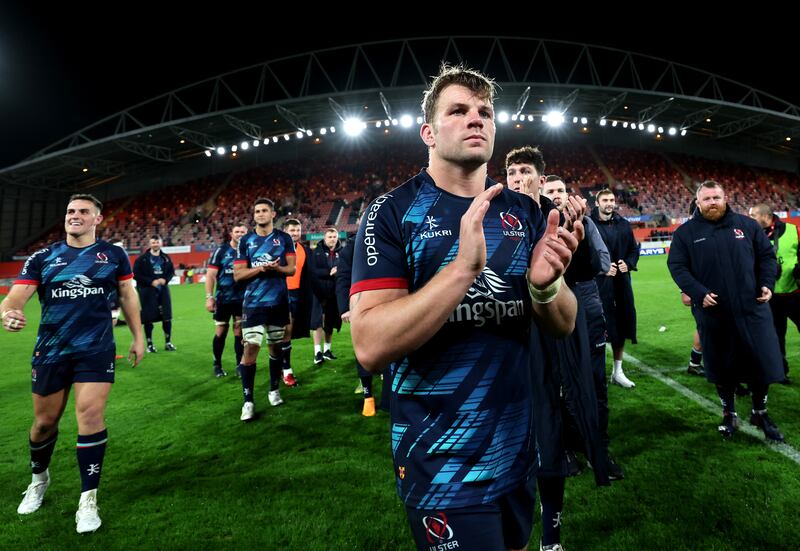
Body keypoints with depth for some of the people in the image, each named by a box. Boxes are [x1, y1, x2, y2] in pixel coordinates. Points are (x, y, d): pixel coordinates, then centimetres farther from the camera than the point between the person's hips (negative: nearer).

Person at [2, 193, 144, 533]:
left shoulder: (114, 255, 1)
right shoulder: (42, 258, 3)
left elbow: (128, 296, 8)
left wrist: (138, 337, 7)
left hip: (96, 350, -2)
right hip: (50, 350, 2)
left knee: (90, 415, -10)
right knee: (45, 421, 14)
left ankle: (88, 499, 4)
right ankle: (39, 478, 45)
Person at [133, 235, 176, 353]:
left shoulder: (166, 257, 7)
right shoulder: (142, 258, -4)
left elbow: (171, 271, 14)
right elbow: (136, 274, -8)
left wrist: (165, 280, -6)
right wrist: (151, 282, -16)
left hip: (163, 291, 3)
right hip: (147, 291, -3)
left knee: (167, 317, 3)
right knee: (148, 318, 1)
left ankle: (168, 342, 17)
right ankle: (149, 344, 14)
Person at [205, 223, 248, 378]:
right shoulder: (221, 250, -3)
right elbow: (211, 274, -3)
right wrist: (209, 296, -10)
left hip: (242, 299, 1)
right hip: (223, 299, -1)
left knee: (239, 332, 5)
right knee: (221, 332, 7)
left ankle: (240, 365, 14)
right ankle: (217, 365, 23)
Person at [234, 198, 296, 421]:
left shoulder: (284, 238, 4)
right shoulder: (245, 241, 3)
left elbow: (291, 269, 0)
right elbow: (237, 274, -2)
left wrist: (276, 268, -20)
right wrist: (260, 268, -17)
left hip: (279, 302, 1)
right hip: (254, 303, -1)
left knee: (275, 346, 12)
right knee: (251, 347, -7)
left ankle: (274, 389, 30)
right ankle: (248, 400, 2)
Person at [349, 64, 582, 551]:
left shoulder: (524, 211, 0)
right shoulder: (392, 213, -14)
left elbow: (564, 325, 2)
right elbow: (371, 348, -23)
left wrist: (545, 284, -20)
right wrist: (464, 268, -32)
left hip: (518, 447, 6)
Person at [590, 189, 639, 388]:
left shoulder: (623, 224, 11)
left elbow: (634, 248, 16)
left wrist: (628, 264, -3)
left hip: (621, 282, 6)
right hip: (597, 283, -6)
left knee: (621, 325, 12)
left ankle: (618, 371, 27)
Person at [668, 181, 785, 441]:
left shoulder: (747, 225, 6)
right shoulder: (686, 232, 0)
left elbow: (767, 255, 11)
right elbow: (677, 266, -4)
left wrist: (767, 284, -4)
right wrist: (698, 292, -16)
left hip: (752, 310, 2)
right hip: (713, 314, -1)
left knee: (764, 362, 7)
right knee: (722, 367, 10)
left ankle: (760, 413, 30)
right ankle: (729, 414, 29)